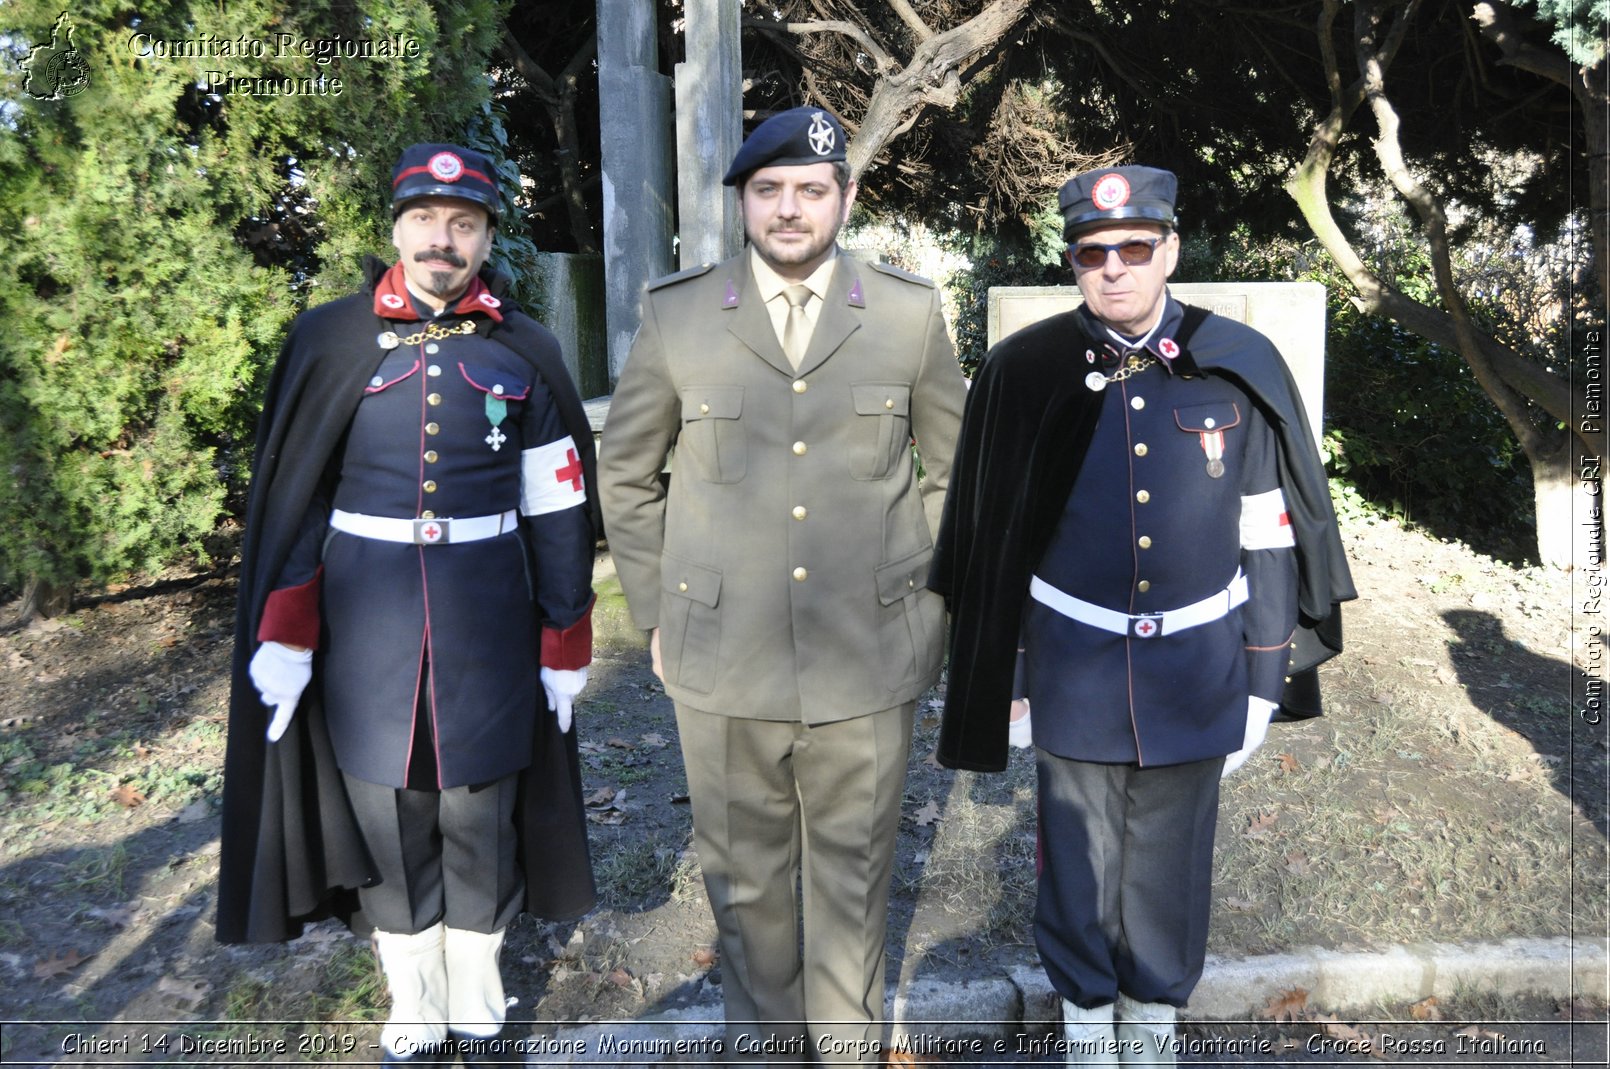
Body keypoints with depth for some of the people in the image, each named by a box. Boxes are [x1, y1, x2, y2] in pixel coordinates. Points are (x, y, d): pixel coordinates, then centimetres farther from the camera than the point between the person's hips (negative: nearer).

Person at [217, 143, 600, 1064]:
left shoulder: (525, 351, 1)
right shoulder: (329, 340, 1)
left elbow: (557, 511, 2)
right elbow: (290, 500, 2)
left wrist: (564, 641, 1)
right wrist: (283, 636, -3)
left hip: (489, 622, 0)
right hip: (366, 623, 1)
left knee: (478, 820, 10)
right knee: (385, 824, 10)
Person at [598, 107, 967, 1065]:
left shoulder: (911, 313, -1)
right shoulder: (676, 314, -2)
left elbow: (954, 468, 9)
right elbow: (626, 473, 8)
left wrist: (933, 605, 7)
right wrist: (657, 613, 5)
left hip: (868, 662, 0)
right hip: (722, 662, 1)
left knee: (855, 878, 15)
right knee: (746, 881, 16)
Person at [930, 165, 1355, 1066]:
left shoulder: (1240, 368, -5)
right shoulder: (1026, 370, -7)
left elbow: (1268, 539, 1)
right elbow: (995, 540, -1)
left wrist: (1263, 681, 2)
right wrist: (1005, 674, 1)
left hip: (1197, 663, 1)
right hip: (1073, 662, 0)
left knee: (1171, 856, 16)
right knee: (1079, 856, 14)